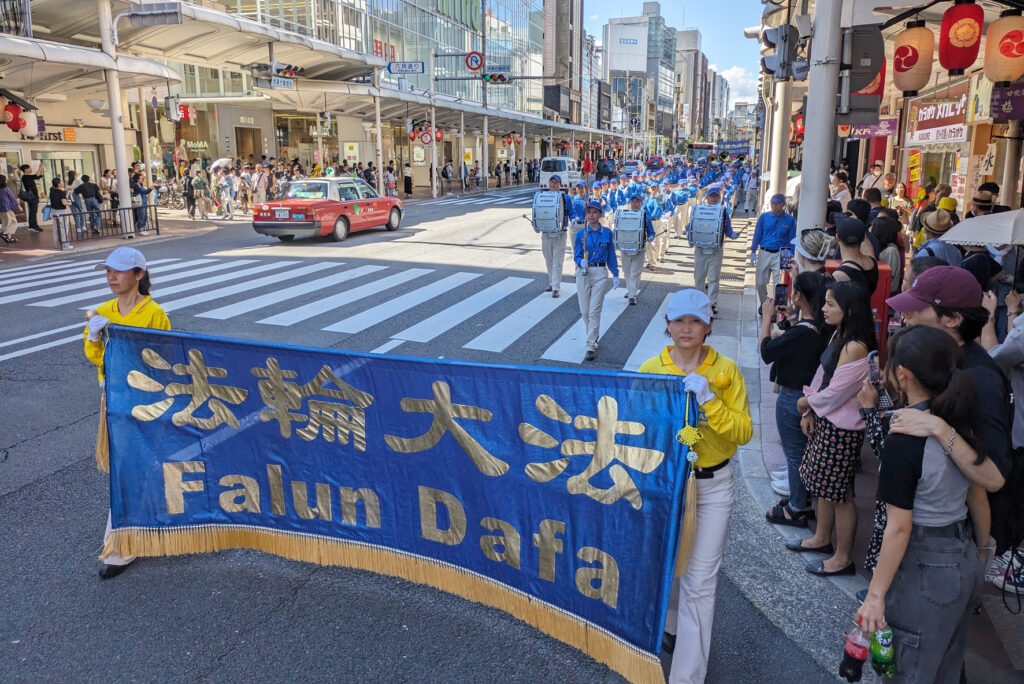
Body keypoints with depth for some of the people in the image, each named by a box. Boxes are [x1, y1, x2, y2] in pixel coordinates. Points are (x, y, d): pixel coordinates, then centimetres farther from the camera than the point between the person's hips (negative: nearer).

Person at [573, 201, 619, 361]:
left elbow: (611, 256, 8)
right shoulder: (580, 233, 3)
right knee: (585, 310, 7)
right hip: (583, 273, 2)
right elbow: (576, 255, 3)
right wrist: (581, 262, -19)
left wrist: (615, 275, 7)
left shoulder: (607, 233, 3)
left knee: (594, 310, -9)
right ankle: (594, 336, 32)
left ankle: (591, 346, -7)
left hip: (600, 273, -2)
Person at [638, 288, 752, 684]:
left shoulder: (726, 370, -6)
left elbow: (744, 432, -11)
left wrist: (708, 401, -22)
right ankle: (670, 625, 49)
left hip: (712, 485, -1)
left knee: (699, 583, 1)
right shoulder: (650, 369, -6)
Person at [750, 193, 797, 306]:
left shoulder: (789, 220, -1)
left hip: (780, 255, -2)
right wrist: (753, 252, 3)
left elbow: (791, 240, 4)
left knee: (779, 284, -5)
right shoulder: (764, 217, 1)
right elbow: (757, 235, 7)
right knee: (760, 283, 7)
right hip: (764, 253, 2)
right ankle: (764, 304, 29)